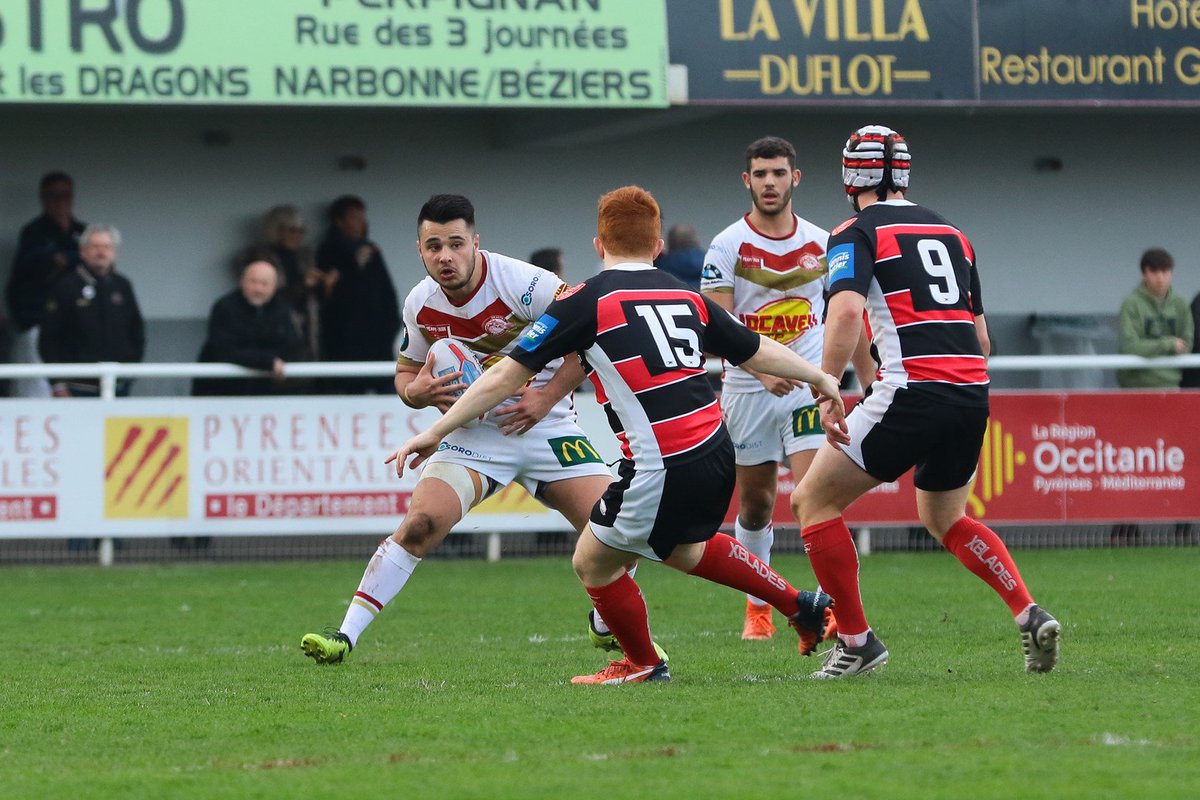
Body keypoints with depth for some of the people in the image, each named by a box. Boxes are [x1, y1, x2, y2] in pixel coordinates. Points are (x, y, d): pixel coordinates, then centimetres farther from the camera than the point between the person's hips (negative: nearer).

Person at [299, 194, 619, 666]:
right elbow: (405, 373, 12)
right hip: (474, 433, 2)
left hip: (545, 427, -2)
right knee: (420, 525, -20)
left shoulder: (521, 283, -19)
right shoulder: (421, 304, -4)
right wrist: (417, 391, -13)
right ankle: (345, 636, -16)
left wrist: (548, 396, -16)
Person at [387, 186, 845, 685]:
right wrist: (820, 378, 39)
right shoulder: (687, 297, 11)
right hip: (716, 452, 7)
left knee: (594, 563, 17)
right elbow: (757, 351, 21)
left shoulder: (587, 301, -4)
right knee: (684, 549, 34)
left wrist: (435, 431, 5)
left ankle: (642, 663, 34)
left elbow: (505, 377, -2)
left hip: (660, 470, -7)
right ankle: (802, 606, 37)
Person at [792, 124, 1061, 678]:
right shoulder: (951, 232, 21)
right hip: (973, 392, 7)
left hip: (912, 393, -7)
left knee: (813, 501, 7)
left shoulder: (857, 232, 1)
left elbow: (847, 310, -17)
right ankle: (1030, 615, 9)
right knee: (945, 519, 27)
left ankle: (856, 642, 4)